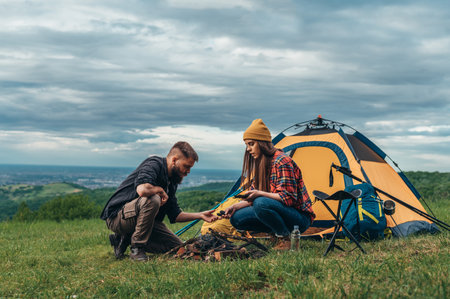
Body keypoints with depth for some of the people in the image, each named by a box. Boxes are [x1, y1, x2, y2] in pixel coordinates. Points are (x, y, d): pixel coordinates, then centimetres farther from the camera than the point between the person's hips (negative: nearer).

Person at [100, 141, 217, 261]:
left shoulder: (171, 181, 10)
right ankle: (137, 248, -18)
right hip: (117, 216, -9)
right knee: (152, 200, -36)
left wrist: (200, 215, 3)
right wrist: (160, 190, -19)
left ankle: (126, 239, 9)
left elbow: (175, 215, 13)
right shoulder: (154, 164, -18)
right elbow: (142, 190, -39)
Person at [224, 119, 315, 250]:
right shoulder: (259, 164, 10)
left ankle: (286, 238, -15)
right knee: (236, 219, -5)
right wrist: (237, 206, -3)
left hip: (300, 217, -9)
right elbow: (254, 196, 14)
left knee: (261, 203, -36)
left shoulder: (282, 161, -19)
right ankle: (278, 232, 2)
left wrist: (260, 193, -31)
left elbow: (288, 198, -23)